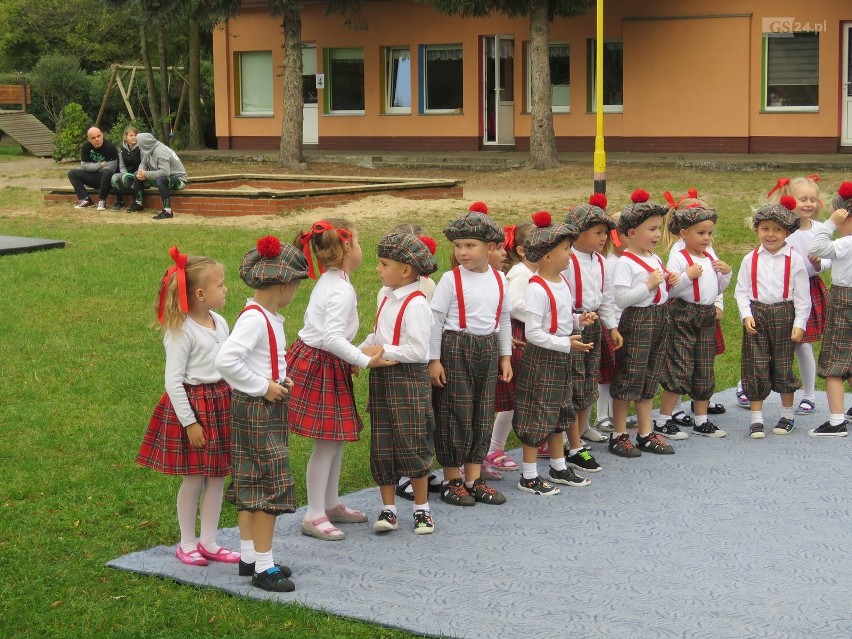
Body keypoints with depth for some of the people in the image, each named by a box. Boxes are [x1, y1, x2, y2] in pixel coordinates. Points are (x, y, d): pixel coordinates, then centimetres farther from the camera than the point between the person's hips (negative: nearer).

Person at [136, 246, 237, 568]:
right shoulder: (181, 331, -17)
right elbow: (173, 380, -17)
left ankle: (209, 542, 20)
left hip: (221, 402, 7)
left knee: (218, 476, 10)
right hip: (192, 405, -7)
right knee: (193, 478, 2)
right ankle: (187, 544, 17)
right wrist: (189, 422, -18)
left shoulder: (220, 323, 7)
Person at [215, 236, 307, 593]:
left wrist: (280, 377, 7)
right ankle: (263, 567, 0)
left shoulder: (269, 317, 10)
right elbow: (226, 360, -30)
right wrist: (263, 387, -22)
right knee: (270, 484, -6)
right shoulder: (254, 318, -20)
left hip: (267, 408, 10)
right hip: (256, 410, -10)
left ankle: (250, 557, 24)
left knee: (250, 485, 15)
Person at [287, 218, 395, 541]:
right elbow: (332, 338, -31)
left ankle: (331, 504, 28)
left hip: (318, 361, 10)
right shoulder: (342, 291, -21)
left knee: (336, 438, 16)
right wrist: (366, 361, -28)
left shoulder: (327, 282, 10)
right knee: (328, 442, -4)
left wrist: (355, 356, 20)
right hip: (321, 367, -10)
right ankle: (314, 517, 3)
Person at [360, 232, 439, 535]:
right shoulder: (386, 298, 10)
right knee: (381, 447, 8)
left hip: (408, 379, -8)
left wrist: (382, 351, -18)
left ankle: (422, 508, 15)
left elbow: (418, 351, -21)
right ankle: (388, 509, 16)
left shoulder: (415, 304, -16)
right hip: (381, 379, 8)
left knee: (411, 446, 1)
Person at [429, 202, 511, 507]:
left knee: (482, 414, 9)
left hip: (488, 350, 5)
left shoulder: (499, 279, 5)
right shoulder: (451, 279, -9)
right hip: (455, 349, -5)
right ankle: (452, 481, 12)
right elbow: (435, 320, -8)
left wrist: (505, 356, 14)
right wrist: (434, 359, -12)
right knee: (455, 413, 0)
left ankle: (473, 479, 20)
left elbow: (504, 319, 14)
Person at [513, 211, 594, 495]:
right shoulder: (537, 289, -23)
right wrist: (566, 343, -25)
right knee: (538, 417, -1)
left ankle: (559, 468, 33)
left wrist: (579, 319, 2)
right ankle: (529, 477, 10)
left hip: (561, 357, 9)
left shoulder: (561, 280, 5)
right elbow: (533, 333, -25)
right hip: (541, 357, -9)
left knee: (559, 412, 19)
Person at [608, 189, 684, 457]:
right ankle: (618, 435, 9)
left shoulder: (656, 259, 13)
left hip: (659, 320, 8)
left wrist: (671, 283, 5)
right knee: (628, 378, -1)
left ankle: (645, 433, 23)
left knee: (649, 380, 14)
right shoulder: (625, 263, -15)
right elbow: (621, 298, -24)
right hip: (636, 322, -8)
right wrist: (648, 284, -25)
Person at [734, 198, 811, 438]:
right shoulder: (751, 259, 2)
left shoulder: (794, 259, -2)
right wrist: (746, 315, -9)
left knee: (783, 365, 6)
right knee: (755, 366, 1)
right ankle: (756, 419, 7)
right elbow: (741, 290, 4)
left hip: (784, 315, -1)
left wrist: (800, 323, -6)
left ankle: (787, 416, 23)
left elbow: (802, 295, -1)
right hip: (756, 315, 1)